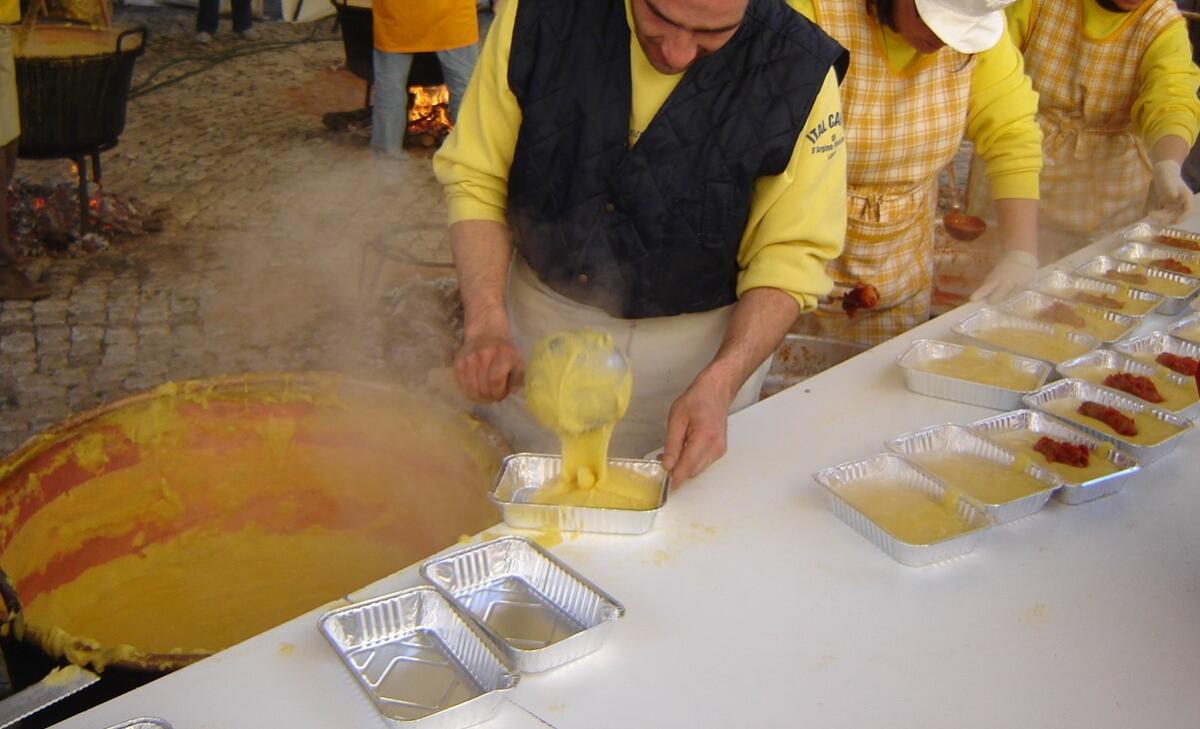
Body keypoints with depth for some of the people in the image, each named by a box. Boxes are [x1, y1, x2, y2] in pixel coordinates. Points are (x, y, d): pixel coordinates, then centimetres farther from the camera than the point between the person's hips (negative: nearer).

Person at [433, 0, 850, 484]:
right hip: (537, 327, 2)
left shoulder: (799, 71, -19)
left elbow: (790, 256, -14)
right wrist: (486, 325, -21)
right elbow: (475, 178, -9)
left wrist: (718, 385, -27)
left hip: (699, 347, -1)